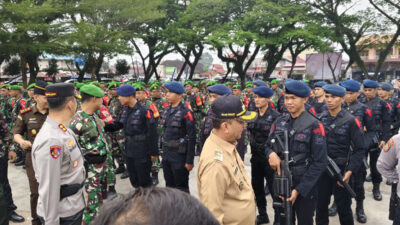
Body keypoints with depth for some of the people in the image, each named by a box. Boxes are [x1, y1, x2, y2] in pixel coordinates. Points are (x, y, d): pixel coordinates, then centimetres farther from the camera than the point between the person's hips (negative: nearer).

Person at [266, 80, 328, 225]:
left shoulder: (314, 125, -13)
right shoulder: (279, 122, 2)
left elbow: (320, 163, -14)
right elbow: (268, 146, 10)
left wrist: (299, 189, -17)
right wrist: (271, 153, -15)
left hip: (305, 186, -4)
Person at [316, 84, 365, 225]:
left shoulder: (351, 121, -9)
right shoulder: (321, 119, 2)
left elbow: (359, 150, -9)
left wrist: (350, 171, -17)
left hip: (341, 170, -3)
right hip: (322, 169, 3)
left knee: (343, 207, 9)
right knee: (320, 204, 11)